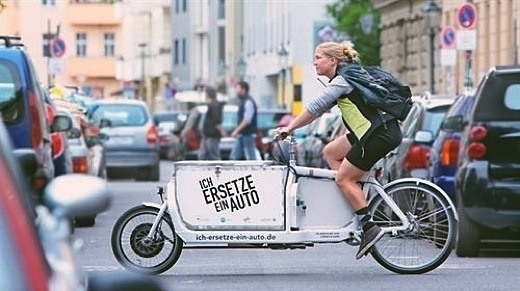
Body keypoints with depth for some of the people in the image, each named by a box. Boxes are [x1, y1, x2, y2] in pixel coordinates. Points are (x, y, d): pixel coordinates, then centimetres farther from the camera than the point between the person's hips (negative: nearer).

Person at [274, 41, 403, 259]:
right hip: (369, 131, 10)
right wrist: (291, 127, 13)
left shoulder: (344, 79, -12)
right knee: (330, 152, 15)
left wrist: (289, 128, -10)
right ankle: (356, 202, 11)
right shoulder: (342, 80, 19)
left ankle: (369, 227, -5)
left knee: (344, 178, -6)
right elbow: (320, 109, 20)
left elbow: (315, 107, -16)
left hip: (381, 134, -10)